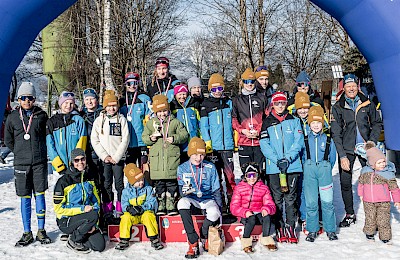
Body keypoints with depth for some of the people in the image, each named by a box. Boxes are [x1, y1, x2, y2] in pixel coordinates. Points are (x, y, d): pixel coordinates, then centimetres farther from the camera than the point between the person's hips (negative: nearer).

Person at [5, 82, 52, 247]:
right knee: (25, 198, 5)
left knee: (40, 195, 3)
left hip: (39, 162, -1)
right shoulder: (13, 117, 4)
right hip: (21, 163, 1)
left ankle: (41, 231, 12)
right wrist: (20, 152, 11)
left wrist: (39, 151, 10)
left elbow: (48, 135, 13)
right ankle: (27, 233, 12)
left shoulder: (41, 115, 2)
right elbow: (8, 140, 14)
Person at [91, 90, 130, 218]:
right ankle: (107, 211, 9)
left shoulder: (122, 119, 5)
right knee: (106, 185, 2)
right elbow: (94, 140, 3)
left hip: (118, 158, -1)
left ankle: (120, 209, 8)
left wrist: (116, 157, -8)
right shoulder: (99, 120, 7)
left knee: (119, 184, -1)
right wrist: (104, 156, -6)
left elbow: (125, 140, -1)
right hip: (104, 159, 1)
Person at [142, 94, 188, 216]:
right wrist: (150, 138, -8)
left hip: (172, 157, -1)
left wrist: (174, 138, -12)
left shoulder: (175, 122, 8)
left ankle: (171, 205, 8)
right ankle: (161, 206, 13)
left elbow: (184, 135, 5)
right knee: (159, 184, 5)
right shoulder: (151, 123, 13)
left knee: (172, 183, 0)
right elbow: (144, 137, 14)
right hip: (156, 157, 1)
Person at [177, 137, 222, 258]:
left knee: (214, 213, -35)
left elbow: (216, 191, 6)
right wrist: (185, 190, -28)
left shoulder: (210, 168, 3)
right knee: (182, 202, -36)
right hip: (191, 200, 0)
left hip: (208, 199, 0)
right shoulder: (182, 168, 2)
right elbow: (181, 191, -3)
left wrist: (219, 209, -1)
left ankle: (204, 236, 2)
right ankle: (193, 243, -29)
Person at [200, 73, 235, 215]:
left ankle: (232, 202, 7)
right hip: (214, 146, -1)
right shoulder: (206, 105, 4)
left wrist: (236, 142, 11)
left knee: (230, 175, -2)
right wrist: (208, 146, -7)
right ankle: (220, 204, 9)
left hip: (228, 146, 1)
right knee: (216, 176, 2)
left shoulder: (229, 102, 12)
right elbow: (203, 126, 1)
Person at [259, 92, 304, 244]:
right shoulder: (267, 123, 7)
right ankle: (279, 227, 10)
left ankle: (290, 227, 9)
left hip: (293, 166, 0)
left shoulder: (294, 121, 8)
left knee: (291, 197, 3)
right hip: (273, 167, 0)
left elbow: (298, 141, 0)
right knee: (277, 198, 3)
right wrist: (277, 160, -14)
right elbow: (264, 144, -1)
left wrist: (288, 158, -13)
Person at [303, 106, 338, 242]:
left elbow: (332, 158, 15)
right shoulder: (304, 139, 7)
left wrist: (326, 169, 11)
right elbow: (300, 156, 13)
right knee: (311, 203, 3)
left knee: (327, 202, -1)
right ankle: (312, 230, 13)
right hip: (309, 171, 0)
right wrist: (306, 168, 8)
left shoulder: (328, 140, 8)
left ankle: (330, 229, 11)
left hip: (324, 170, 0)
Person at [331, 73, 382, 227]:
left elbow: (377, 123, 11)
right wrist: (342, 156, -11)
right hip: (346, 150, 0)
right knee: (345, 183, 2)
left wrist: (372, 142, -5)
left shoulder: (367, 104, 3)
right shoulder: (338, 107, 0)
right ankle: (350, 215, 18)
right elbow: (336, 134, -4)